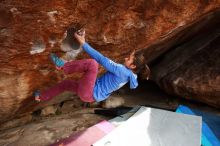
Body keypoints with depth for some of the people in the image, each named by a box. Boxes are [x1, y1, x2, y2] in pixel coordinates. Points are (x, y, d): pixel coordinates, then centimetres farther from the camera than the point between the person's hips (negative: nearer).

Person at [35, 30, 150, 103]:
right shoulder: (127, 73, 6)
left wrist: (83, 43, -21)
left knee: (92, 63, -28)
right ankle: (41, 97, 40)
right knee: (66, 83, 24)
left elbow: (103, 60, -25)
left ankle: (63, 66, -11)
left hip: (89, 93, -10)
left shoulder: (123, 71, -22)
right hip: (93, 94, 10)